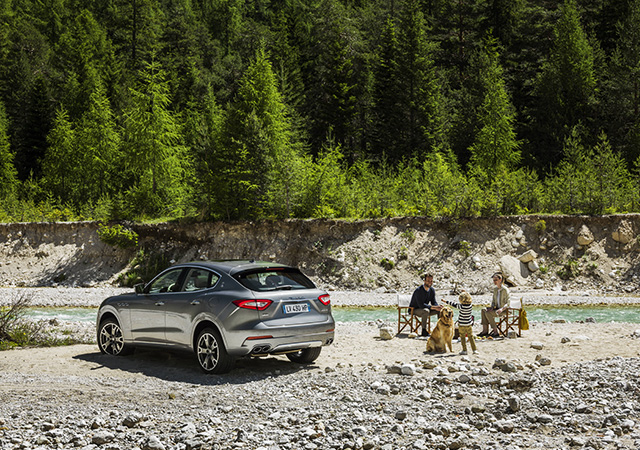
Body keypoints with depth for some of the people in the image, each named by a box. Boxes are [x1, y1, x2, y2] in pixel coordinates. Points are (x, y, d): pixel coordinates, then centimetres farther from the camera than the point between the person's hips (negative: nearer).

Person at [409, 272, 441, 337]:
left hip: (424, 309, 7)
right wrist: (434, 307, -33)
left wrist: (437, 306, -23)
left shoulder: (432, 290, 0)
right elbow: (421, 305, -30)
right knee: (426, 311, -38)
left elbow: (434, 302, 1)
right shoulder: (418, 291, -24)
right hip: (414, 310, -7)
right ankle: (424, 331, -30)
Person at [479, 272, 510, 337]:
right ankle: (485, 330, -20)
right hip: (497, 308, 7)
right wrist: (492, 307, -4)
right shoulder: (495, 289, 9)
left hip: (504, 310, -7)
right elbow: (493, 301, 16)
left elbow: (507, 304, -16)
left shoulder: (505, 290, -14)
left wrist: (501, 309, -31)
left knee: (488, 313, -26)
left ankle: (495, 331, -18)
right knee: (484, 310, -16)